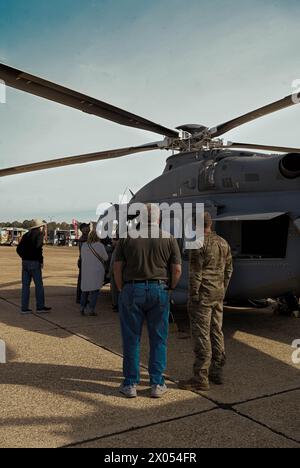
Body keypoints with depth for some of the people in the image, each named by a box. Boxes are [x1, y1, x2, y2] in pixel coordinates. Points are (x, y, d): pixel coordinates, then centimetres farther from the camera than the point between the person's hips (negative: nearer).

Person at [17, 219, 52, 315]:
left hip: (25, 262, 7)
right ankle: (40, 307, 6)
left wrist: (25, 257, 17)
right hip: (34, 262, -7)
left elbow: (19, 249, 13)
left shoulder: (26, 235, 14)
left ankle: (24, 308, 9)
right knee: (39, 284, 2)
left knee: (25, 285, 7)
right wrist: (41, 261, -12)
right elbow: (38, 248, -20)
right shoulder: (39, 235, -7)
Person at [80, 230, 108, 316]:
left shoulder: (84, 245, 2)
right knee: (94, 291, 2)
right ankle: (91, 310, 1)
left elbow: (82, 257, 12)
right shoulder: (100, 245, -13)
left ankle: (82, 309, 19)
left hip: (85, 271, 5)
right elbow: (106, 258, -3)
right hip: (96, 271, -5)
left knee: (85, 290, 16)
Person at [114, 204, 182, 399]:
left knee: (131, 339, 8)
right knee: (158, 339, 10)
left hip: (132, 290, 0)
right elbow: (177, 269, -2)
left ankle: (130, 384, 15)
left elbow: (118, 267, -1)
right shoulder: (169, 239, 1)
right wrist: (169, 288, 11)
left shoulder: (127, 238, 0)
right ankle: (157, 384, 15)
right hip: (159, 290, 0)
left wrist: (122, 289, 10)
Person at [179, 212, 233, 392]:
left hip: (203, 295, -8)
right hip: (218, 295, 8)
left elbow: (196, 274, -17)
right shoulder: (223, 243, 10)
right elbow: (228, 270, 14)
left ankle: (201, 378, 1)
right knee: (216, 332, 14)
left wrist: (193, 297, -12)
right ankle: (217, 372, 24)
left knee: (202, 335, -4)